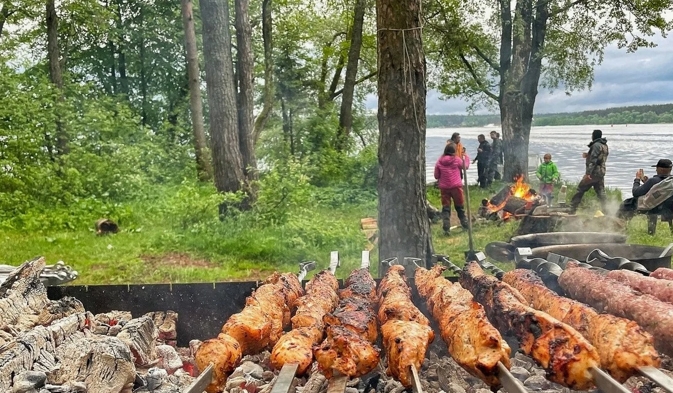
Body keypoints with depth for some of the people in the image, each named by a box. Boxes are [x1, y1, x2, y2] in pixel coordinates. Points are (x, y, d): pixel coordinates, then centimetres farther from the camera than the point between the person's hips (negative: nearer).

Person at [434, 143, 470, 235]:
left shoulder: (439, 161, -2)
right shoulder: (457, 159, -6)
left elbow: (436, 176, 3)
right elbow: (466, 166, 12)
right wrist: (466, 156, 27)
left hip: (444, 187, 1)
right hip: (456, 186, -1)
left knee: (445, 208, 4)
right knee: (460, 207, 14)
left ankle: (446, 228, -6)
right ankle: (465, 224, 24)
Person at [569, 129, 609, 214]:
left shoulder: (596, 145, -12)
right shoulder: (605, 145, 16)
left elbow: (593, 160, -20)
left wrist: (588, 173, -24)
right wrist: (588, 155, 17)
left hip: (594, 172, -8)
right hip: (601, 173, 8)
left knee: (580, 189, 1)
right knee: (601, 192, 7)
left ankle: (572, 209, 3)